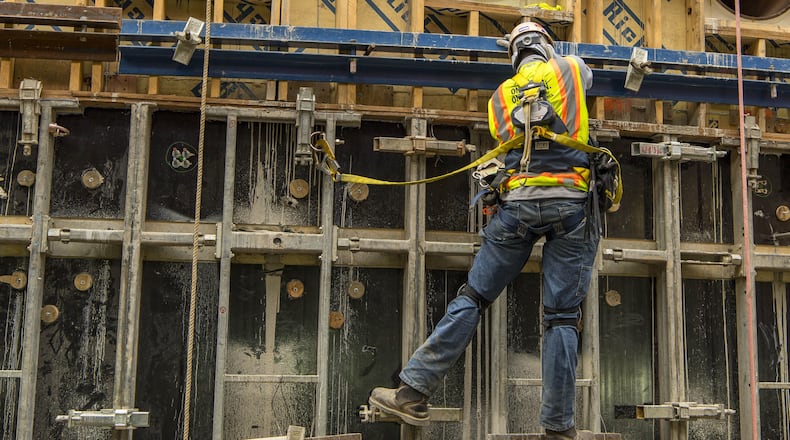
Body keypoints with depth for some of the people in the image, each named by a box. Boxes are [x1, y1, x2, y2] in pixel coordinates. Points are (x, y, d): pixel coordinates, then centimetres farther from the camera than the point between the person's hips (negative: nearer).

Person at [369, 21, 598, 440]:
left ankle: (414, 392, 1)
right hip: (571, 201, -1)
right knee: (562, 317, 2)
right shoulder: (570, 68, 16)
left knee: (472, 296, 4)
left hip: (518, 200, 1)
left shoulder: (500, 96, 18)